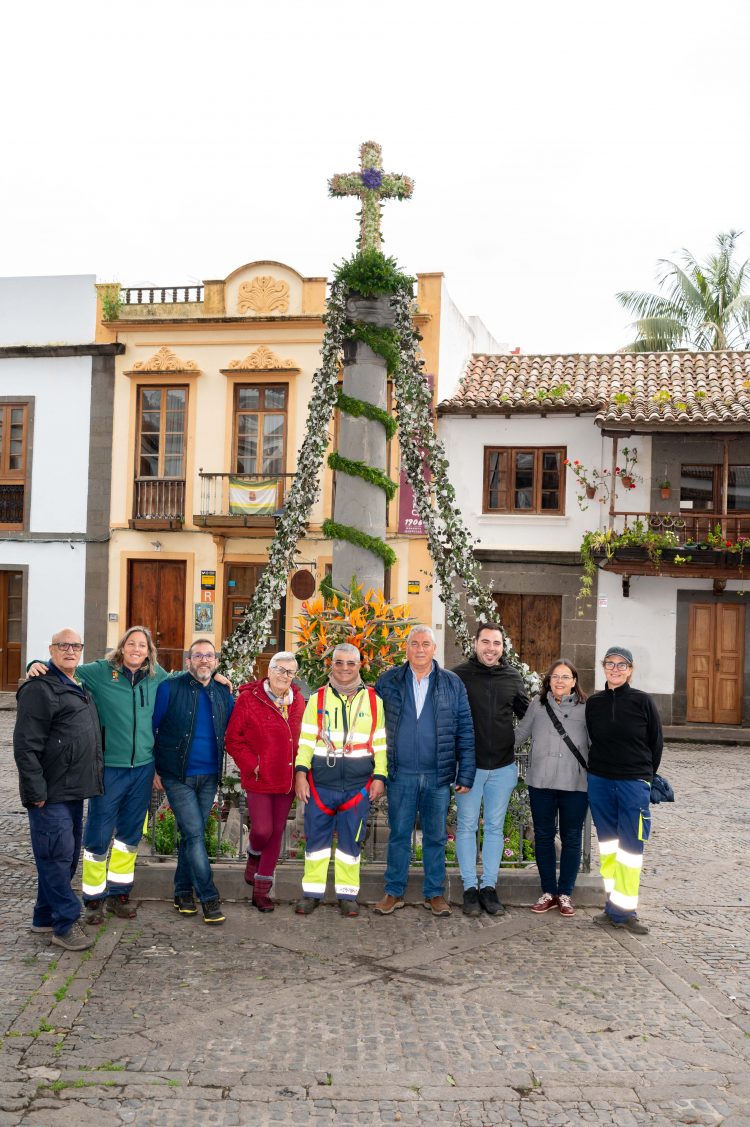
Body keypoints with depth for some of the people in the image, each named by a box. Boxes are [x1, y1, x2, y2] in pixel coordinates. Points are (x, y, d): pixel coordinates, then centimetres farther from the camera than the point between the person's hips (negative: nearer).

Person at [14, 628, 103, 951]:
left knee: (67, 856, 14)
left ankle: (45, 917, 26)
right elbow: (26, 746, -17)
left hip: (74, 791, 9)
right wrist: (36, 792, -19)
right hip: (50, 793, -9)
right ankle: (66, 923, 4)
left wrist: (93, 780, 18)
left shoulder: (78, 688, 16)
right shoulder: (39, 689, -12)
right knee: (57, 855, -4)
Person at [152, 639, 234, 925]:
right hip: (178, 776, -4)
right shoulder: (170, 688, -7)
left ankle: (183, 890, 24)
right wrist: (152, 768, -4)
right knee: (194, 833, -9)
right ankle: (208, 896, -1)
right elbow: (151, 727, -3)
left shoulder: (223, 694, 6)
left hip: (209, 777, 4)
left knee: (192, 834, 12)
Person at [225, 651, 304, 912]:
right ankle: (254, 857, 27)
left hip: (287, 780, 5)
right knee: (262, 829, -10)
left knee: (276, 832, 9)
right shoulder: (249, 699, -8)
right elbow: (233, 740, -7)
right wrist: (253, 766, -12)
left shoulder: (298, 702, 6)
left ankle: (261, 890, 22)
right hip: (259, 780, -5)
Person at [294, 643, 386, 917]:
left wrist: (379, 776, -1)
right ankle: (312, 893, 17)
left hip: (359, 785, 0)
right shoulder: (318, 698, 6)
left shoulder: (373, 700, 5)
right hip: (320, 784, 1)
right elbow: (306, 740, 6)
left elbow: (380, 743, 6)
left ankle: (347, 895, 17)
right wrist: (300, 772, -4)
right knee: (316, 838, 5)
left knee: (350, 841, 6)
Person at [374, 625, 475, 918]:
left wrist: (465, 775, -3)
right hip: (401, 774, 0)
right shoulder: (388, 681, 2)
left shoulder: (452, 684, 2)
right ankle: (394, 892, 19)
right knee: (399, 834, 7)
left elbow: (465, 732, 2)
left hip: (439, 775, 0)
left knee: (436, 836, 9)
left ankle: (435, 893, 21)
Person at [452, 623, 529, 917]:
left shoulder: (513, 677, 4)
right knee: (467, 826, 5)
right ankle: (470, 887, 16)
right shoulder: (459, 675, -6)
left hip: (503, 766, 3)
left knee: (495, 827, 10)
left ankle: (489, 886, 20)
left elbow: (528, 714, 15)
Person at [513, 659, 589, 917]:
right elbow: (520, 734, 12)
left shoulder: (585, 708, 1)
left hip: (575, 784, -1)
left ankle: (565, 893, 20)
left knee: (571, 838, 7)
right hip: (541, 782, 2)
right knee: (543, 836, 9)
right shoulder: (538, 704, 5)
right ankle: (548, 892, 22)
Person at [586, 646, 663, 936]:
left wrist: (645, 775, 8)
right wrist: (601, 769, 10)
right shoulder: (593, 702, 3)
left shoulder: (642, 701, -4)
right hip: (599, 782, 3)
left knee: (630, 847, -2)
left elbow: (656, 742, 3)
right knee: (608, 845, 8)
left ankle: (621, 909, 6)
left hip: (634, 784, -3)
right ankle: (617, 906, 16)